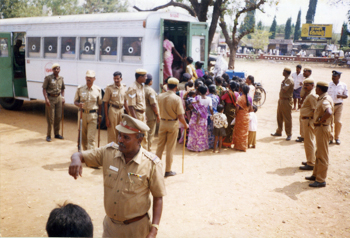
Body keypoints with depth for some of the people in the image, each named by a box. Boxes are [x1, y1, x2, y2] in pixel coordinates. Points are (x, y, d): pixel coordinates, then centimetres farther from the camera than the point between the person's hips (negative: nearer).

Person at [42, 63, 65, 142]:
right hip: (50, 98, -5)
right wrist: (46, 99, -16)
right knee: (50, 118, -3)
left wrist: (63, 97, 6)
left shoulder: (61, 78, 8)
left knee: (58, 117, 8)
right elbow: (44, 89, -8)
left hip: (58, 98, 5)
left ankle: (57, 134, 23)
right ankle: (48, 135, 8)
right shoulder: (48, 78, -7)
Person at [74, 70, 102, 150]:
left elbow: (99, 104, 9)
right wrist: (79, 104, -17)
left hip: (93, 114, -2)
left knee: (91, 137, -7)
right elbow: (75, 101, 6)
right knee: (83, 136, 11)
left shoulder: (97, 90, 2)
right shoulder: (80, 89, 2)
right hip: (82, 114, 2)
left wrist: (99, 116, 7)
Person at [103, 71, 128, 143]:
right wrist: (106, 118, -10)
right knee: (112, 133, -1)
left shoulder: (124, 88, 5)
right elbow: (106, 103, -6)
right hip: (113, 110, -4)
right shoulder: (109, 88, -8)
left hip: (121, 110, 4)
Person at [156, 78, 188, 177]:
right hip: (173, 124, -4)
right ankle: (168, 170, 15)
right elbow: (180, 116, -17)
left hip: (162, 123, 4)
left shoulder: (160, 96, -4)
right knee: (170, 148, 7)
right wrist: (185, 125, -2)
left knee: (160, 146, 14)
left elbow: (159, 111, 3)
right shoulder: (177, 99, -17)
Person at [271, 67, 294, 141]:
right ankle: (279, 132, 28)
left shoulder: (289, 80, -18)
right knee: (279, 117, 16)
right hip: (281, 100, 10)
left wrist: (282, 85, -8)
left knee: (287, 118, -3)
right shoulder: (285, 79, 14)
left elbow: (284, 90, -25)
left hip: (286, 101, -10)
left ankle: (289, 134, 5)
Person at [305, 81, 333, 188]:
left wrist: (319, 122, -26)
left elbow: (329, 113, -40)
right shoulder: (321, 99, 11)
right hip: (319, 128, 11)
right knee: (319, 154, 19)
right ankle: (316, 175, 31)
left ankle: (321, 180, 1)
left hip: (322, 128, -11)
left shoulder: (325, 100, -21)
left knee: (322, 155, -5)